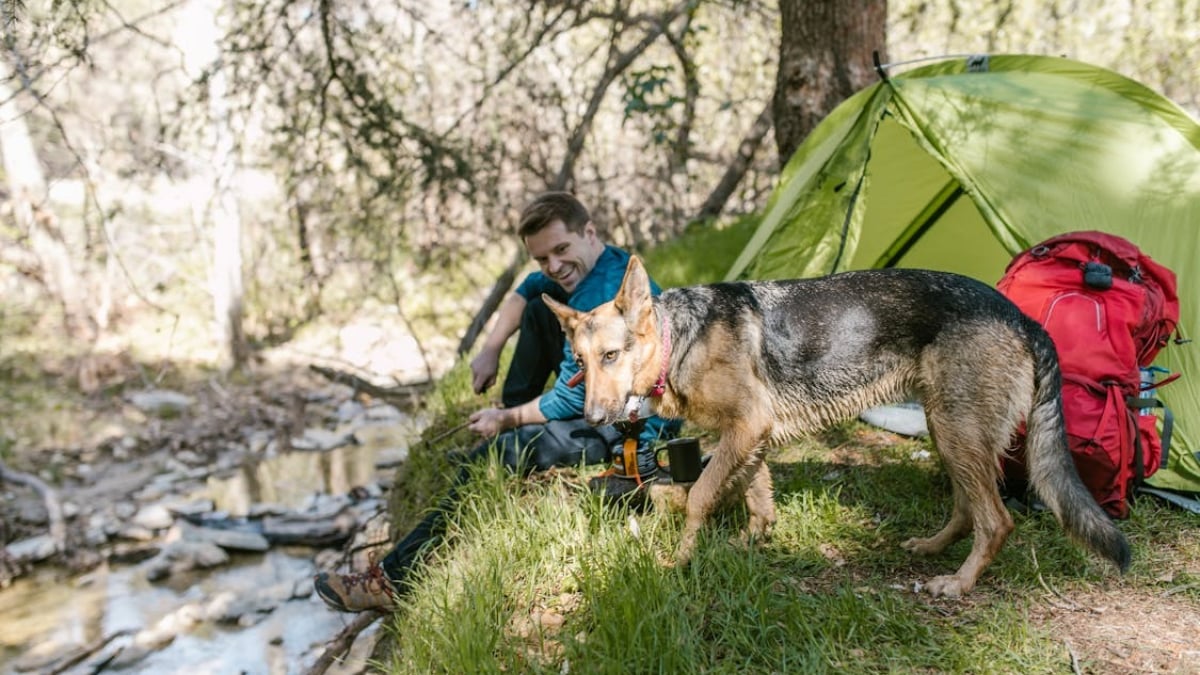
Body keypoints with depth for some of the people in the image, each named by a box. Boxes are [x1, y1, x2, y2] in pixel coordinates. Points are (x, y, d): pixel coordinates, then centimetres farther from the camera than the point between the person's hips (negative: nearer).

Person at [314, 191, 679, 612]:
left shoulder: (601, 298, -27)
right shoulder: (610, 262, 4)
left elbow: (573, 400, -22)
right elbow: (528, 289, 18)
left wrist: (506, 421, -6)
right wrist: (491, 349, 6)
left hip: (632, 431, -11)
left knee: (487, 458, -15)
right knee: (539, 311, 13)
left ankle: (396, 580, -5)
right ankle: (514, 422, 17)